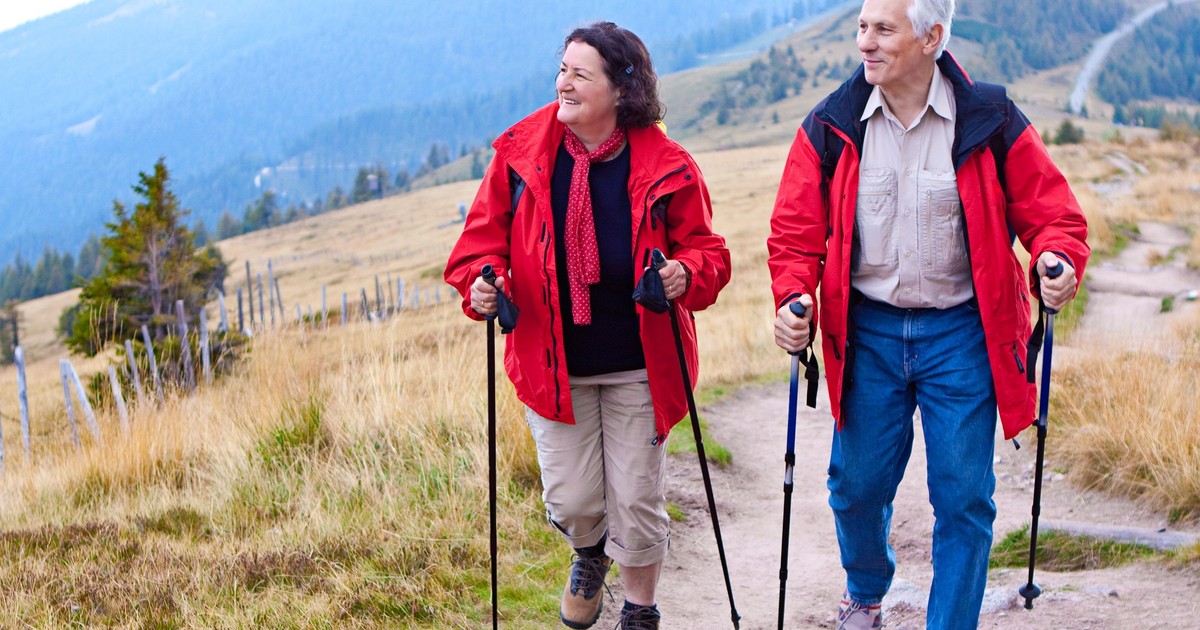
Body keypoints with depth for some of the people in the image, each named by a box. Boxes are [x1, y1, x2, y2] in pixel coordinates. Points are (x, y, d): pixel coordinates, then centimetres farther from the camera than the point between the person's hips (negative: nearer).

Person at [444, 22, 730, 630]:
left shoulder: (665, 167, -9)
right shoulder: (520, 153, -5)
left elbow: (706, 248, 0)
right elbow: (484, 235, 4)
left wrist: (688, 273, -23)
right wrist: (481, 283, -17)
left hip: (637, 366, -1)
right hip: (553, 362, 1)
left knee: (637, 500, 7)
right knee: (569, 500, 3)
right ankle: (588, 555, 41)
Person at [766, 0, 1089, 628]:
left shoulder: (990, 121, -6)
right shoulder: (831, 127, -2)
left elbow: (1049, 209, 0)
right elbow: (796, 229, 3)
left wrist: (1057, 259, -22)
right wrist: (793, 296, -15)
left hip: (960, 333, -1)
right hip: (867, 332, 2)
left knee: (963, 495, 0)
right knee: (858, 484, 10)